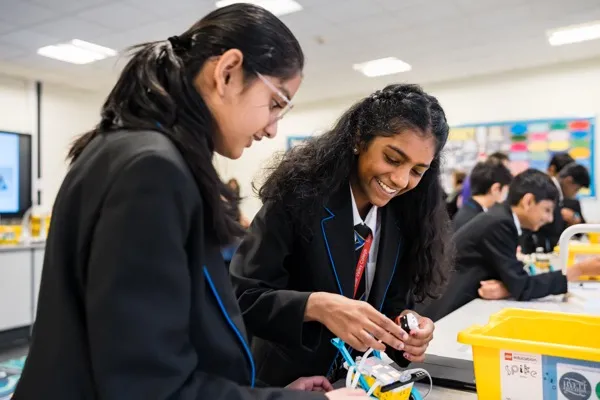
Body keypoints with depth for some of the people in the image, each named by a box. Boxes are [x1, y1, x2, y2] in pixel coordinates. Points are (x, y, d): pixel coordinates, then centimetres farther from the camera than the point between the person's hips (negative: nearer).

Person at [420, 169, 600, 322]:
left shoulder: (501, 218, 7)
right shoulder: (499, 224, -19)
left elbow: (514, 279, 8)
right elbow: (521, 288, -18)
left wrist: (503, 287, -15)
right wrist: (579, 270, -14)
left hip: (458, 308, 8)